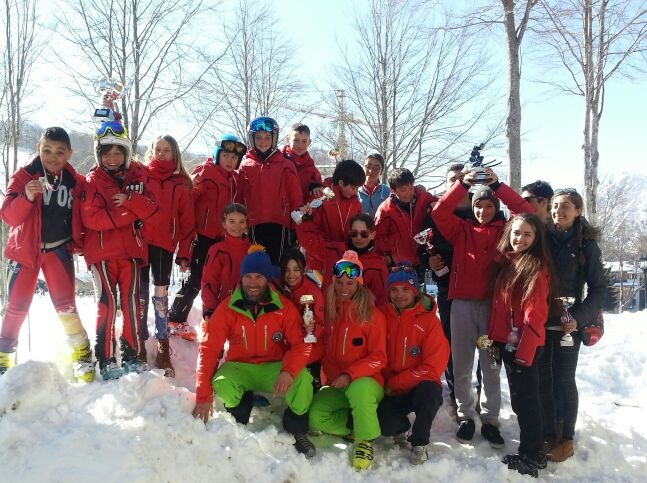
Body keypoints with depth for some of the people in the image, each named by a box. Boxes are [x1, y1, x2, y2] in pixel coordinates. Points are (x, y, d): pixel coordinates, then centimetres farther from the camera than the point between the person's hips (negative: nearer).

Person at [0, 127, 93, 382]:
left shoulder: (76, 182, -1)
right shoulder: (23, 176, -6)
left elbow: (82, 217, 12)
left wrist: (79, 243, 1)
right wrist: (26, 197, -31)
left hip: (58, 248, 0)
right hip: (25, 248, 0)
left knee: (65, 303, -6)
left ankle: (81, 353, 5)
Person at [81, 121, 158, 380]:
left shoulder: (139, 176, 10)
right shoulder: (92, 181, 2)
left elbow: (151, 210, -1)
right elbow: (91, 218, -12)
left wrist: (129, 200, -18)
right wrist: (129, 214, -12)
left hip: (131, 249, 3)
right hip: (102, 250, -2)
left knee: (130, 300, 4)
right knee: (107, 301, -6)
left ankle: (131, 353, 14)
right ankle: (106, 359, 3)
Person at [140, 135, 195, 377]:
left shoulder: (180, 184, 6)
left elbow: (187, 221, 6)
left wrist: (184, 253, 2)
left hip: (164, 245, 0)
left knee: (160, 294, 0)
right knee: (140, 294, 6)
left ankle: (163, 346, 9)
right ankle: (140, 342, 17)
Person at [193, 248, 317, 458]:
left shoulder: (283, 307, -11)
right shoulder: (228, 308, -11)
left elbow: (301, 343, -15)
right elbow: (209, 348, -13)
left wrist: (288, 371, -36)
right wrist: (203, 396, -17)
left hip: (273, 367, 0)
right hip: (239, 367, 1)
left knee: (302, 379, -30)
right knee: (221, 385, -31)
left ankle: (297, 430, -1)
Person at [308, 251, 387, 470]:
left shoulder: (373, 315, -9)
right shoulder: (328, 312, 4)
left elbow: (378, 358, -10)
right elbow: (324, 351, 9)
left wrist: (349, 375, -22)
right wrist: (334, 377, -7)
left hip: (366, 381, -4)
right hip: (336, 385, 4)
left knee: (359, 390, -38)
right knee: (315, 417, -19)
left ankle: (366, 439, -14)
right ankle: (359, 426, 0)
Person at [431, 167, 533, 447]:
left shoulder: (504, 231, 10)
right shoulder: (462, 230, 11)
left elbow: (527, 213, -3)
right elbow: (439, 212, -2)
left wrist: (497, 185, -5)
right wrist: (463, 184, -8)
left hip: (493, 304, 0)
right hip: (462, 304, 0)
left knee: (491, 365, 5)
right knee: (461, 365, 5)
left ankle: (490, 420, 17)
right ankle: (465, 416, 19)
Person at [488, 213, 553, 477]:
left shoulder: (537, 267, -12)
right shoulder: (504, 262, 10)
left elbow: (535, 313, -16)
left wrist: (524, 350, -19)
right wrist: (492, 338, 15)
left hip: (526, 344, -8)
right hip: (506, 341, 8)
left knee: (524, 397, -1)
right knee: (520, 396, 15)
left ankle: (531, 455, 12)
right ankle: (531, 450, 27)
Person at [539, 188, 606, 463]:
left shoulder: (587, 245, -4)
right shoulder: (543, 238, 5)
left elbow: (598, 289, -4)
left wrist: (579, 318, -16)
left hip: (567, 324, -3)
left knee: (563, 380, 4)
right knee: (542, 380, 8)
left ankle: (566, 440, 17)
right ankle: (549, 434, 22)